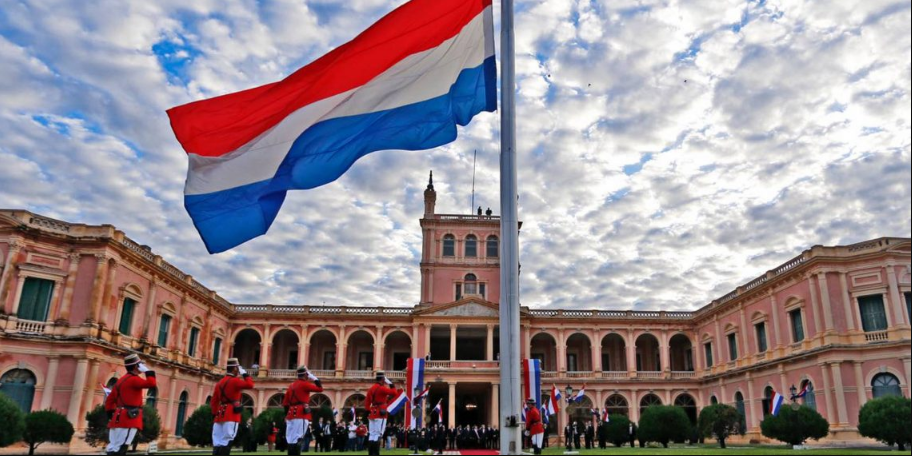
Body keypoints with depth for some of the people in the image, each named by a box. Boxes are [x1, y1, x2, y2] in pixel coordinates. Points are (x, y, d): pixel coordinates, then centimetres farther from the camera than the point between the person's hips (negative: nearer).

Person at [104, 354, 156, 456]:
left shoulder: (121, 380, 19)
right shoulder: (134, 379, -10)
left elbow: (110, 400, 21)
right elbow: (152, 384, -24)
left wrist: (111, 416, 22)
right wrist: (147, 371, -10)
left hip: (119, 419, 10)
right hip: (129, 419, -10)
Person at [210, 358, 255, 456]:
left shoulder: (219, 383, 16)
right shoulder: (235, 381, -9)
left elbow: (213, 402, 15)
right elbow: (250, 385, -15)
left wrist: (215, 416, 17)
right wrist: (244, 373, -3)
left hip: (220, 415, 8)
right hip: (231, 415, -8)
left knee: (217, 443, 5)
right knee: (227, 442, -9)